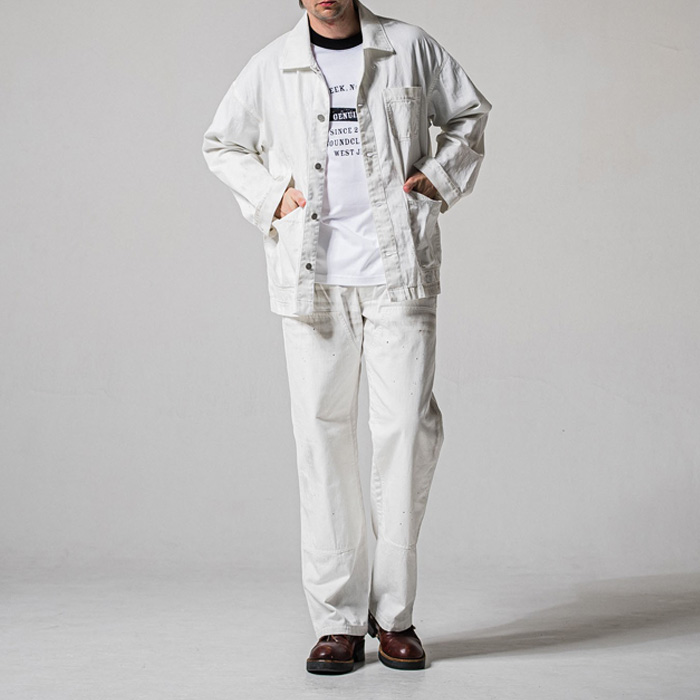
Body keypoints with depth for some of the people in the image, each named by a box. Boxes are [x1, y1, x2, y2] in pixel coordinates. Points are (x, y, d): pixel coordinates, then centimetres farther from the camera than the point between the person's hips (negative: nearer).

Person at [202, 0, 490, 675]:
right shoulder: (271, 67, 9)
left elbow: (468, 113, 22)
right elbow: (222, 145, 22)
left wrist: (442, 178, 5)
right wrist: (269, 196, 5)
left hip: (398, 270, -1)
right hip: (311, 277, 1)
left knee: (407, 427, -8)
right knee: (322, 435, 0)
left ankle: (395, 613, 7)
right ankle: (338, 621, 9)